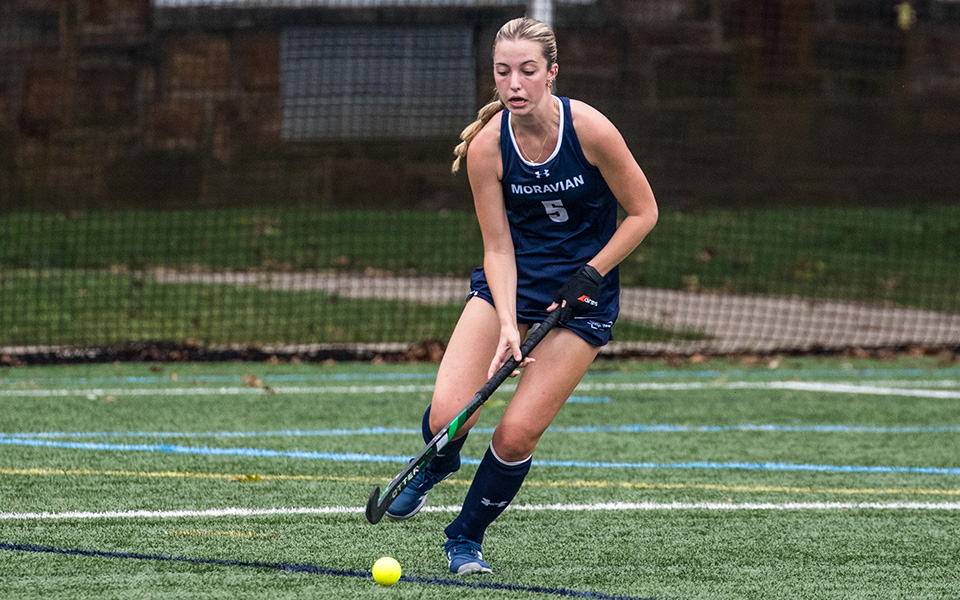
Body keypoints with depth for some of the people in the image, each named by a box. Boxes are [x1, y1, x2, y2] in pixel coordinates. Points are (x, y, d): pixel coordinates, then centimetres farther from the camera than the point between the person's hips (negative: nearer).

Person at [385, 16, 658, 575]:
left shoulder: (590, 129, -20)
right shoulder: (487, 146, -14)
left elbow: (643, 212, -8)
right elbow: (498, 247, -11)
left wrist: (588, 276, -15)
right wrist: (507, 327, -24)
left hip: (582, 296, -2)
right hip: (512, 280, 2)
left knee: (517, 434, -11)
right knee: (448, 415, -14)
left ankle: (466, 537, 15)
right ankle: (433, 469, 24)